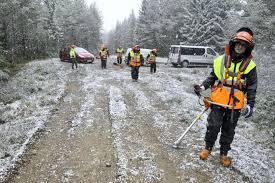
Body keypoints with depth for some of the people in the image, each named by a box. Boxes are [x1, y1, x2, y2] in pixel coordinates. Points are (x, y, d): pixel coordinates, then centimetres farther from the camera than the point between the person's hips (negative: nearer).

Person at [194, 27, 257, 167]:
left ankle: (224, 153, 31)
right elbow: (212, 77, 9)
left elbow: (252, 87, 1)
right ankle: (208, 148, 26)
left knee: (228, 130, 13)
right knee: (213, 126, 1)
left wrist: (250, 105, -8)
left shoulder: (249, 65, -3)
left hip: (236, 104, 0)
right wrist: (202, 87, -5)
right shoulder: (221, 60, -2)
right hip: (218, 101, 0)